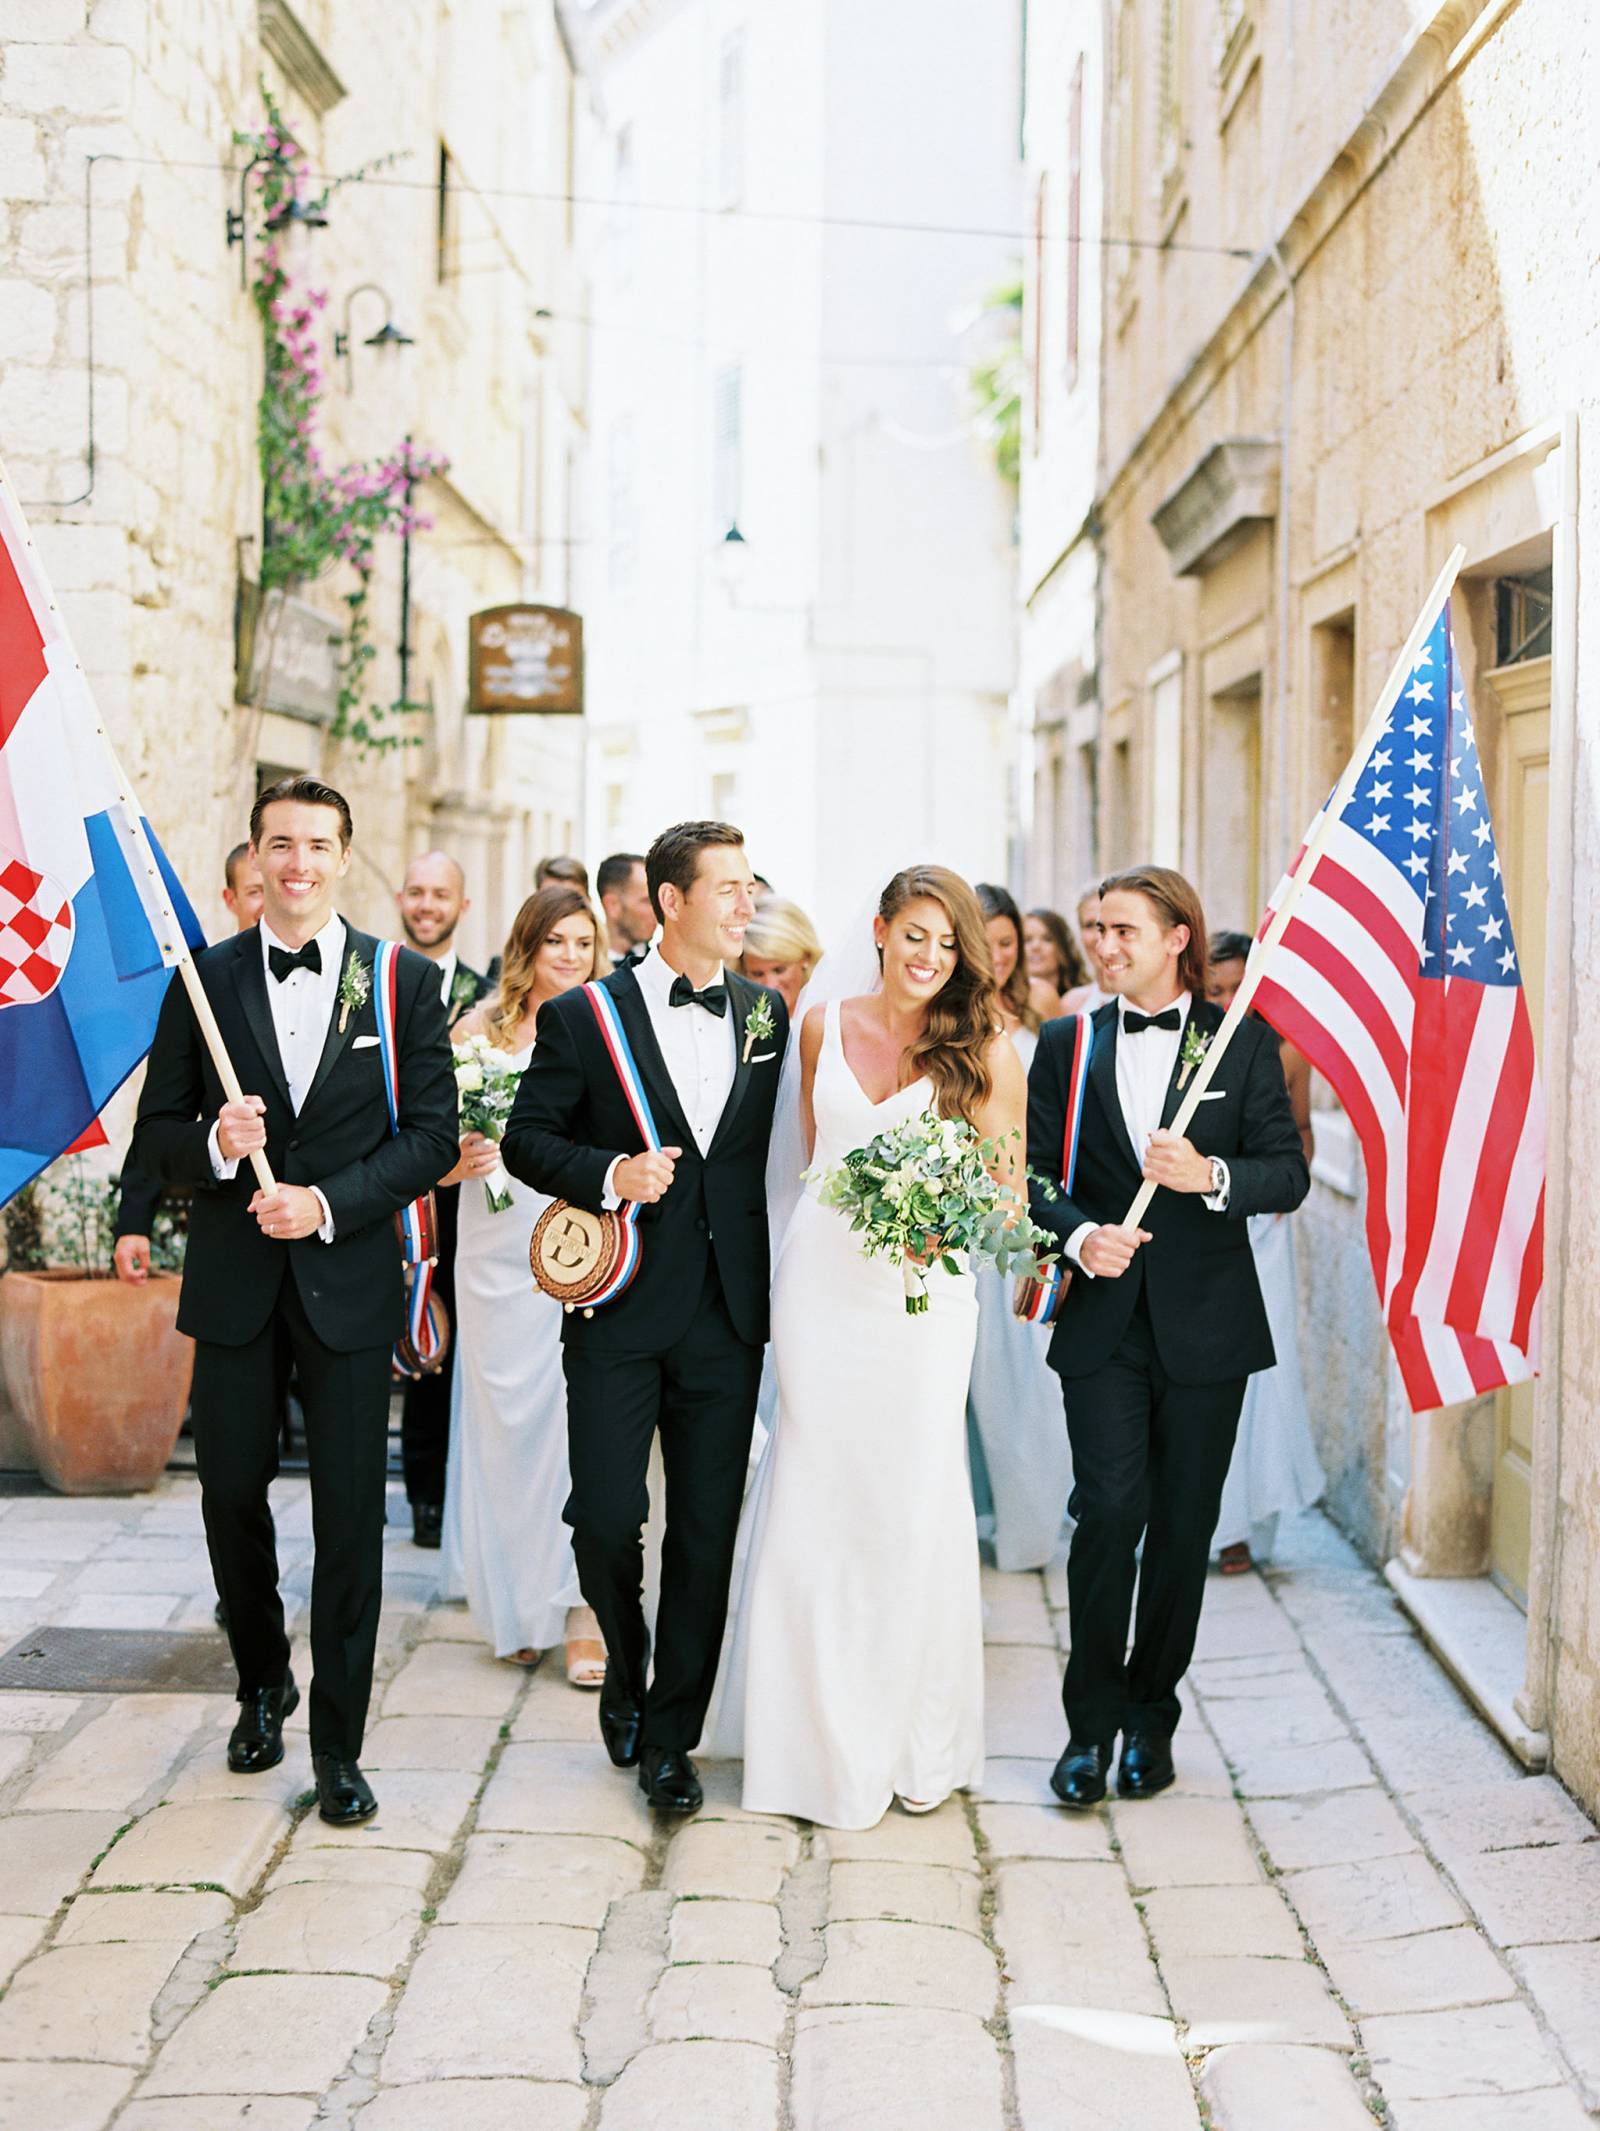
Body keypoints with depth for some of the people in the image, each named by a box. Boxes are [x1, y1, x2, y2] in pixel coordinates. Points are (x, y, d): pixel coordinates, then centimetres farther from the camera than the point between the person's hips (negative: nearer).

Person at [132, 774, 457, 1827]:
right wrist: (216, 1146, -17)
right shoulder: (204, 980, 3)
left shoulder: (405, 981, 0)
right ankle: (263, 1683, 36)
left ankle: (340, 1746, 12)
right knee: (232, 1492, 10)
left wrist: (330, 1202, -14)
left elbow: (435, 1134, -2)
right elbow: (157, 1131, 6)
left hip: (349, 1278, -1)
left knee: (350, 1512, 1)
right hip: (234, 1283, 2)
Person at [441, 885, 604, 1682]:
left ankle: (581, 1614, -1)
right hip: (499, 1254, 1)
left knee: (580, 1419, -6)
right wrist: (461, 1161, -17)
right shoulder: (480, 1029, 4)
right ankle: (514, 1608, 20)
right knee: (506, 1421, 5)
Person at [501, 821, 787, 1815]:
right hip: (620, 1314, -3)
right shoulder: (584, 1016, -2)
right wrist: (609, 1174, -18)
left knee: (708, 1530, 5)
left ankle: (670, 1735, 18)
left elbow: (775, 1150, 14)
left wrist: (777, 1277, 4)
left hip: (727, 1319, 3)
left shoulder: (768, 1014, 9)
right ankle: (627, 1672, 27)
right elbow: (528, 1138, 0)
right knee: (605, 1518, -4)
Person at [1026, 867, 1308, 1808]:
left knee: (1185, 1523, 6)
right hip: (1103, 1319, 0)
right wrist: (1080, 1234, -15)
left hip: (1207, 1323, 0)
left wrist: (1211, 1175, -20)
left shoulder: (1244, 1041, 3)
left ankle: (1152, 1715, 22)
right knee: (1111, 1510, -10)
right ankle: (1092, 1722, 3)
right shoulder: (1067, 1044, 7)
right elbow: (1034, 1172, 4)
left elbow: (1290, 1173, -1)